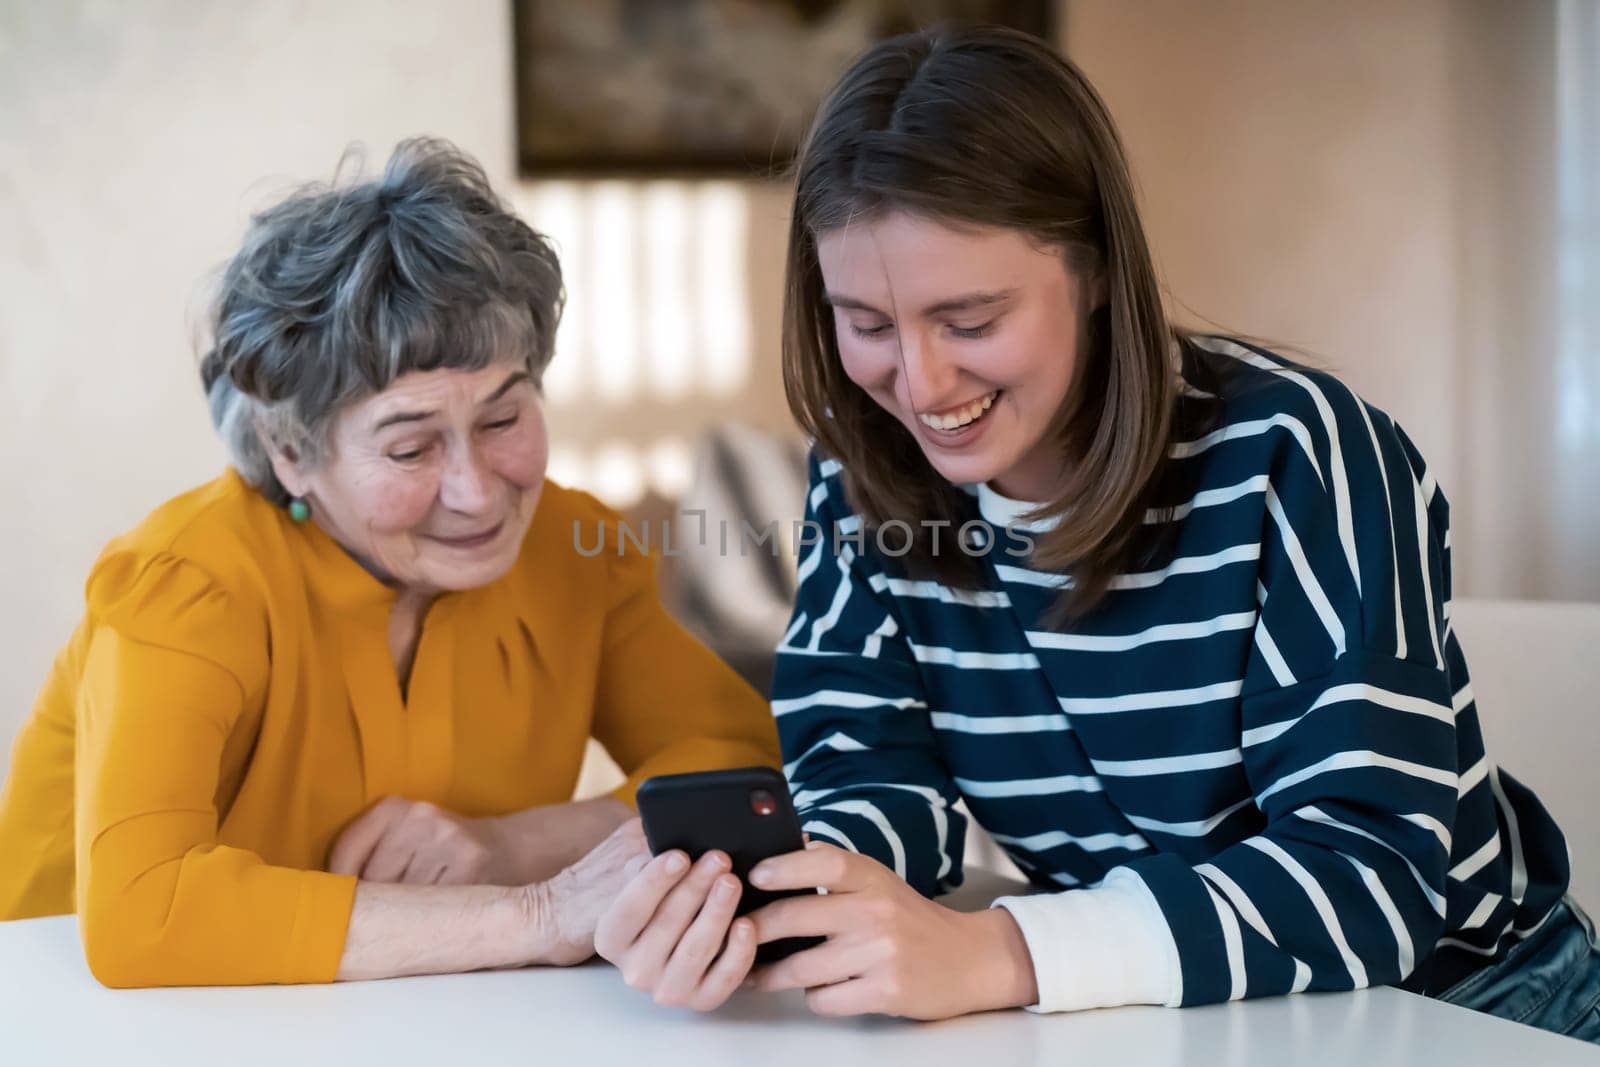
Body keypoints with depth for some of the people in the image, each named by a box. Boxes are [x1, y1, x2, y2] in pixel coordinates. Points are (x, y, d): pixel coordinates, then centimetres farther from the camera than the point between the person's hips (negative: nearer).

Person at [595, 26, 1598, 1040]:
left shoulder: (1294, 456, -21)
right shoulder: (868, 476, -6)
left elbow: (1372, 872, -27)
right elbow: (874, 776, -8)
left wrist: (992, 954, -39)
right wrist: (744, 907, -31)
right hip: (1130, 1025, 4)